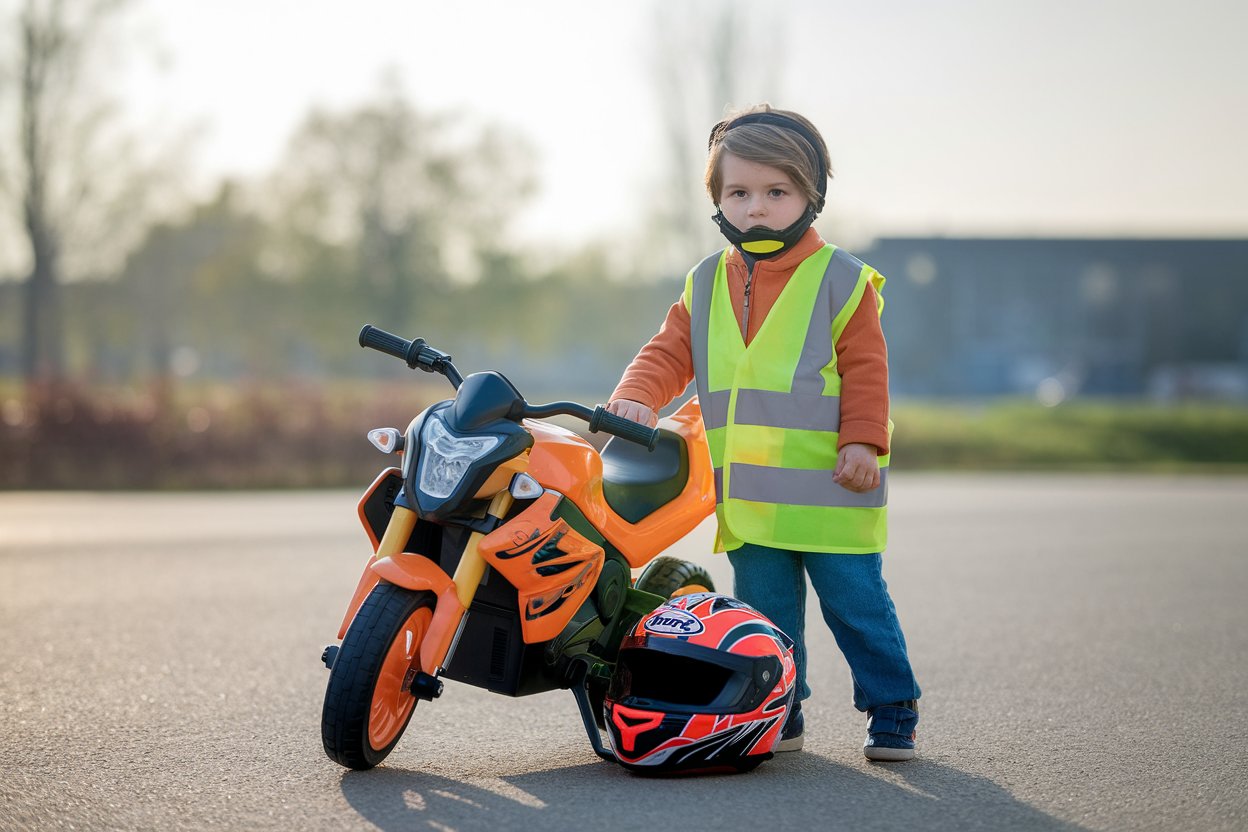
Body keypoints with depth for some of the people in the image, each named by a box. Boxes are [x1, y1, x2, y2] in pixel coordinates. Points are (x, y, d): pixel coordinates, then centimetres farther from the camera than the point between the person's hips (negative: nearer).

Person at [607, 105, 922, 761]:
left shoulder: (840, 280, -3)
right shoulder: (705, 287, 11)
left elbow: (865, 369, -5)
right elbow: (669, 354, 10)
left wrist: (862, 441, -15)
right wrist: (637, 398, -9)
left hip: (829, 488, -4)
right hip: (747, 496, 4)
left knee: (856, 603, 1)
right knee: (765, 611, 10)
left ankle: (892, 711, 14)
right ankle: (777, 716, 22)